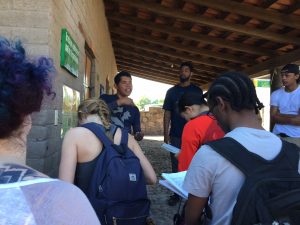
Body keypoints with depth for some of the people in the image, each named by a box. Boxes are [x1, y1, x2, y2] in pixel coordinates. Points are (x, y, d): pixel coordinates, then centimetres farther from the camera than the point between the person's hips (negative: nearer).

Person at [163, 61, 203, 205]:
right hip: (175, 135, 1)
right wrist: (166, 134, -2)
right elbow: (167, 113, 5)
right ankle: (176, 193, 19)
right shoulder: (172, 91, 6)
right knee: (176, 165, 7)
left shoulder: (197, 91, 4)